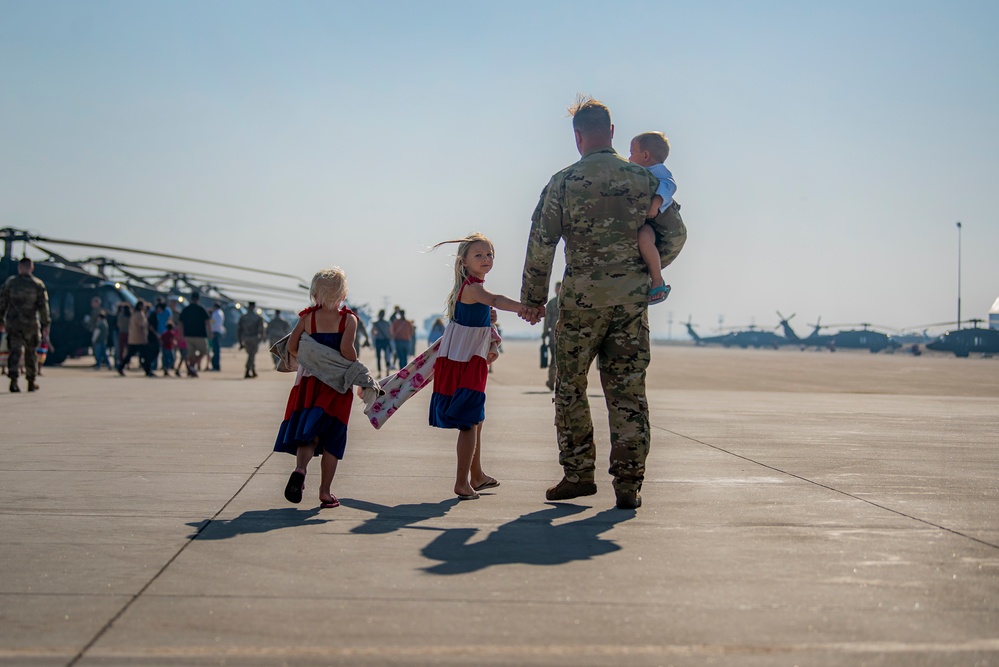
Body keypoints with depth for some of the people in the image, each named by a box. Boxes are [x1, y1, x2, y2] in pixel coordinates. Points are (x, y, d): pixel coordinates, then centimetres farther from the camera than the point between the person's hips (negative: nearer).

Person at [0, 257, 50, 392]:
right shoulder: (38, 285, -1)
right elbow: (43, 307, -4)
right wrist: (45, 327, -1)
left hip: (13, 323, 0)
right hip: (31, 324, 0)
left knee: (14, 352, 0)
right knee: (31, 353, 14)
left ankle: (13, 378, -20)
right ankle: (32, 382, 19)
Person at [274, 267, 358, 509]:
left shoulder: (307, 317, 3)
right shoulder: (348, 319, -5)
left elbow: (291, 347, -3)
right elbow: (346, 348, -20)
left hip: (309, 382, 2)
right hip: (337, 385, -1)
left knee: (307, 434, 5)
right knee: (332, 438, 8)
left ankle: (300, 469, -25)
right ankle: (325, 491, 9)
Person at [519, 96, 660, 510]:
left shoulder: (564, 182, -2)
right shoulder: (644, 178, 5)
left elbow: (541, 243, -1)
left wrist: (533, 299, 8)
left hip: (582, 294, -2)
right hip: (632, 294, 2)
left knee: (570, 387, 12)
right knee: (628, 390, 4)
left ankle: (579, 474, 13)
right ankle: (628, 484, 4)